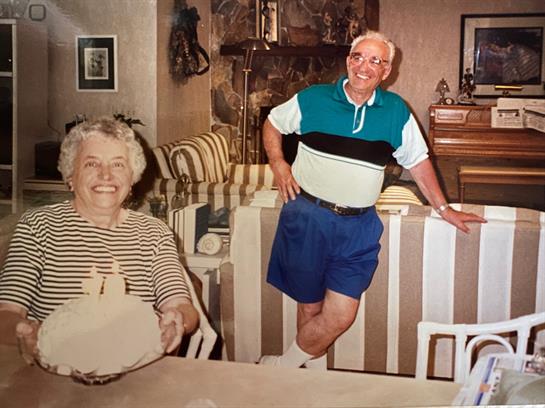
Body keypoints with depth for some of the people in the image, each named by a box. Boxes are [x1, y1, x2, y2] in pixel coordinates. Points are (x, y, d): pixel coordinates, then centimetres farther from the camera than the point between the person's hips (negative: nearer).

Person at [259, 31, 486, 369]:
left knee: (341, 315, -4)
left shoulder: (397, 112, 4)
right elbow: (272, 124, 14)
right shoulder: (312, 100, -1)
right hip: (308, 217, -1)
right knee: (310, 307, 7)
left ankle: (282, 367, 17)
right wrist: (278, 165, -1)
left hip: (359, 227, 2)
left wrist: (444, 208, 15)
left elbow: (418, 162, 13)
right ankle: (315, 370, 31)